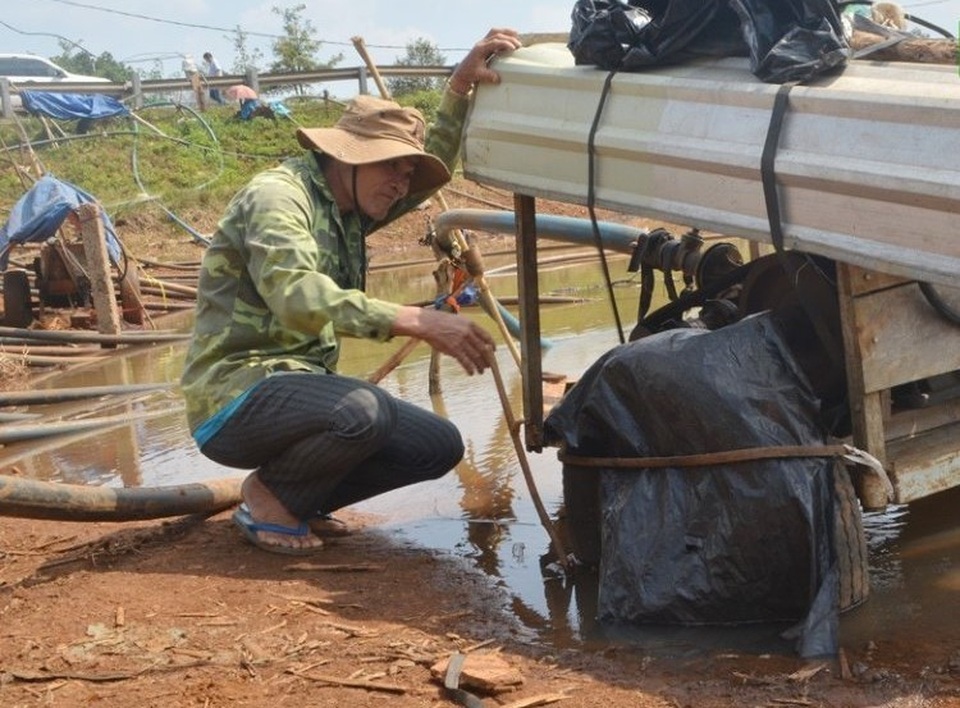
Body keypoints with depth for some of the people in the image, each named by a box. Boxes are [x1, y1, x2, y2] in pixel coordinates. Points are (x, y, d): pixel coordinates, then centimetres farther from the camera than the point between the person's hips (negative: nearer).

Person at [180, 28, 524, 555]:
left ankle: (295, 495, 10)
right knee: (364, 410, -35)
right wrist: (418, 322, -40)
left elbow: (433, 163, 20)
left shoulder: (348, 210, 13)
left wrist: (460, 86, 2)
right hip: (235, 400, -9)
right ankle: (267, 498, -7)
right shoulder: (278, 194, -15)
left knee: (439, 446, 0)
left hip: (300, 391, 9)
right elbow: (298, 297, -33)